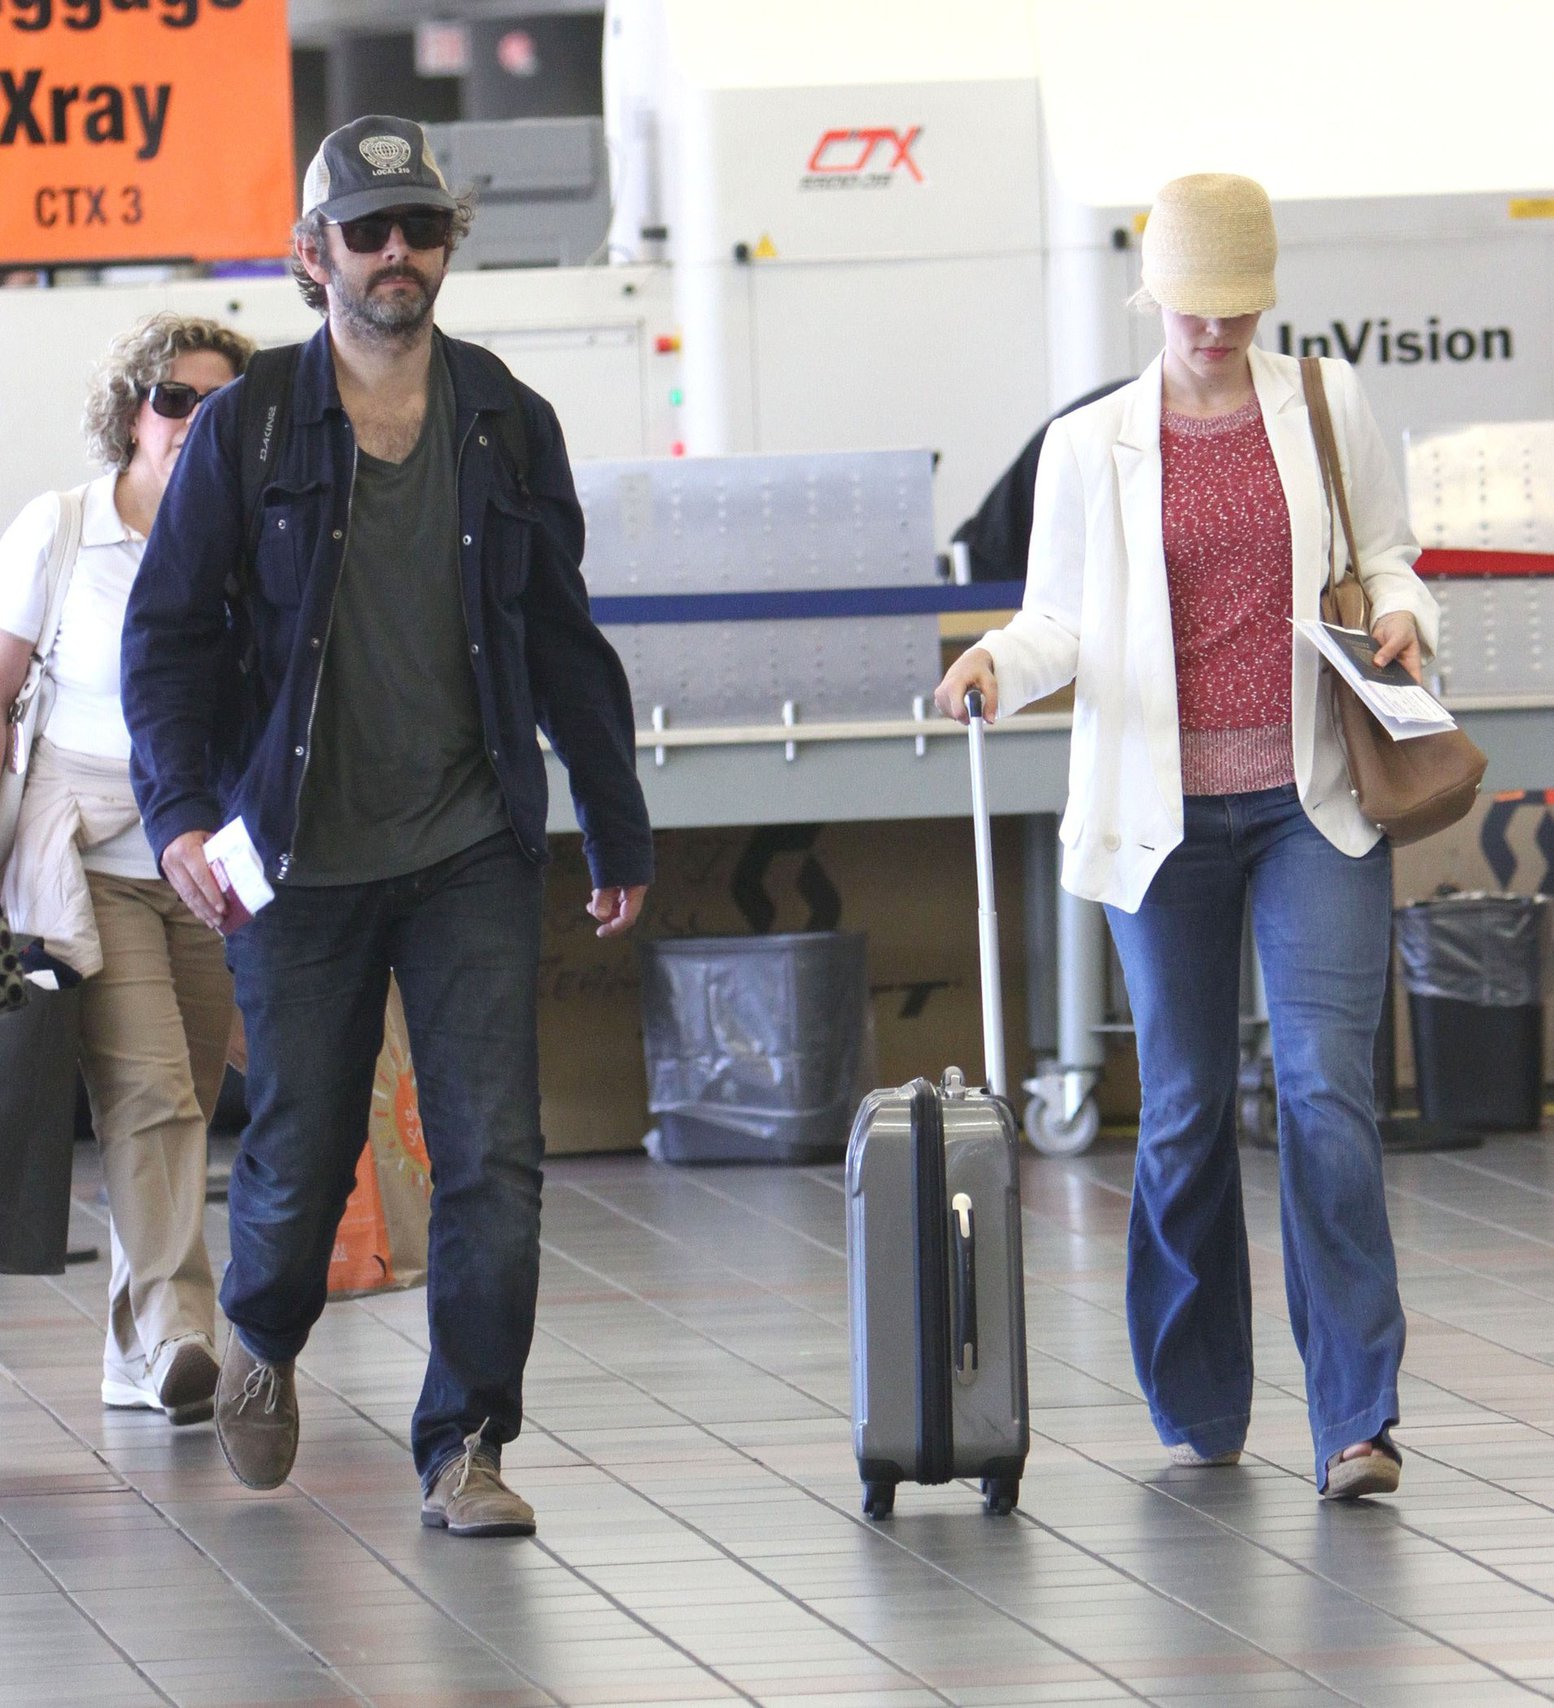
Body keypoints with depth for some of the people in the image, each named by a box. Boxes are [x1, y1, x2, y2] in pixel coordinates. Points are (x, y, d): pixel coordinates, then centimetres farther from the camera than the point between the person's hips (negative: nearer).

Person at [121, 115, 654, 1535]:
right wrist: (181, 811, -15)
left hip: (473, 854, 1)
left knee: (494, 1158, -8)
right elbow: (168, 634, -1)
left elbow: (564, 642, 14)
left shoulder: (508, 424, 7)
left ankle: (465, 1449, -1)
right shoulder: (247, 431, -1)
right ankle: (264, 1340, 38)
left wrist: (618, 832, 15)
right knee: (300, 1157, 7)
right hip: (301, 861, -1)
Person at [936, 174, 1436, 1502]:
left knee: (1326, 1084, -13)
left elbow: (1384, 555, 15)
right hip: (1170, 814, 1)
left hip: (1315, 802, -1)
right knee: (1185, 1106, 5)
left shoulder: (1329, 406, 7)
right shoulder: (1091, 446, 6)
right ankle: (1197, 1414, 18)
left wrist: (1402, 611, -7)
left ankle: (1355, 1417, -13)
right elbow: (1064, 616, 8)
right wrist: (999, 663, -13)